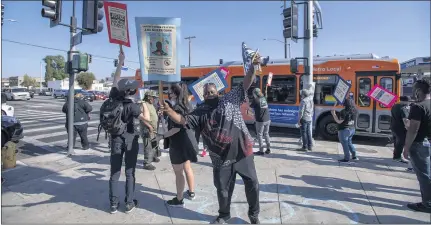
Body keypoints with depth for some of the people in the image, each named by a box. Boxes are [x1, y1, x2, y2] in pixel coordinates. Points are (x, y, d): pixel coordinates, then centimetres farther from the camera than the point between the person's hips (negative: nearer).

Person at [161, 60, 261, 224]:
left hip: (242, 152, -1)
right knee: (222, 189, 14)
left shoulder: (230, 100, 2)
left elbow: (245, 84, -2)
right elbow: (183, 120, -1)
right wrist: (169, 111, -18)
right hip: (222, 158, 1)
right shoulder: (201, 113, 5)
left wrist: (252, 66, -15)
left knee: (252, 184, 10)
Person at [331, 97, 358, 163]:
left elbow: (339, 121, -21)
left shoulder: (344, 112, -22)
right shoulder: (354, 111, 0)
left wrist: (333, 114, -14)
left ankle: (347, 158, 9)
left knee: (345, 144, 3)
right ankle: (354, 156, 28)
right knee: (349, 142, 24)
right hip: (352, 129, 8)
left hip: (344, 130, -8)